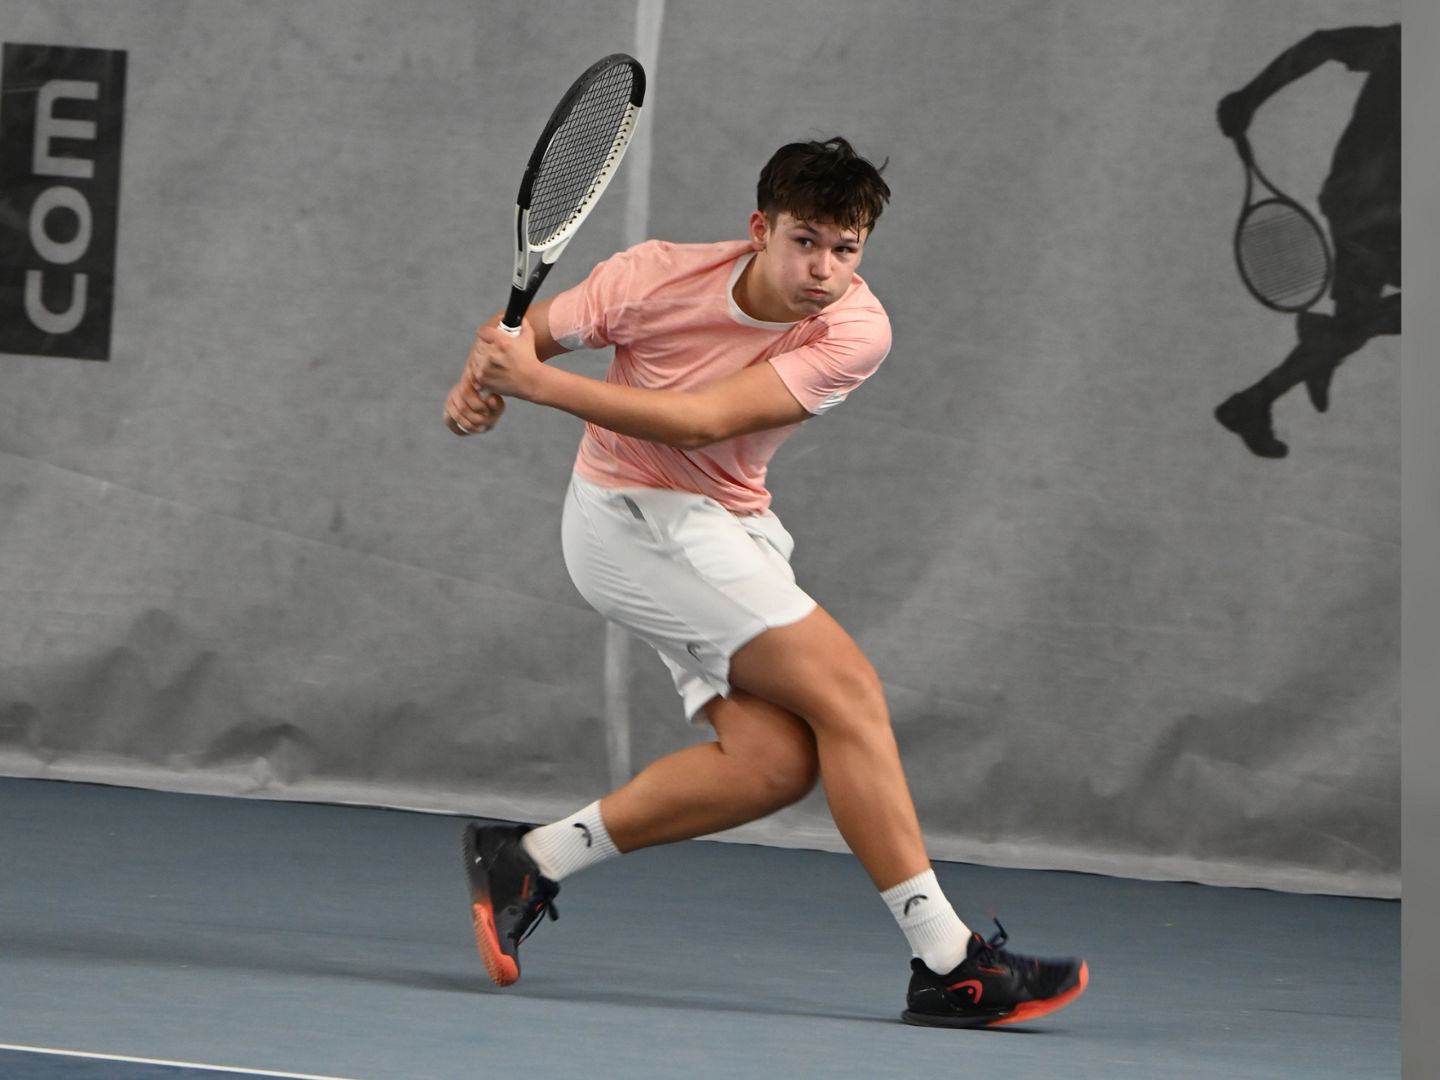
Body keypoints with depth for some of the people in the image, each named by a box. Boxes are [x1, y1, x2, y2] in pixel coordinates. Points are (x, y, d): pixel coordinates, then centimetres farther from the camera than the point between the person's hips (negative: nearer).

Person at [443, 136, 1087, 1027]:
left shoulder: (856, 332, -15)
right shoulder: (658, 276, -18)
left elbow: (703, 421, -25)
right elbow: (524, 332, 0)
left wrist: (538, 382, -31)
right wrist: (482, 383, -23)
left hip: (731, 528, 5)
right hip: (634, 515, -5)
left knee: (777, 758, -13)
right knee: (846, 691, -18)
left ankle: (529, 861, 2)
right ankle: (948, 965, -18)